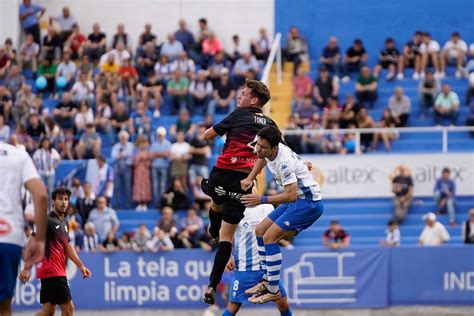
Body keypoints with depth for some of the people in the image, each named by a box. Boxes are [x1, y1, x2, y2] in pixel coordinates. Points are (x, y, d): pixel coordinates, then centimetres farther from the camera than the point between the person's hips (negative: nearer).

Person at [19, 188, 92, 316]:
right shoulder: (48, 220, -10)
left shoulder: (64, 222, 15)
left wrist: (81, 266, 14)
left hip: (59, 271, 9)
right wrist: (26, 268, -19)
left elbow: (67, 246, 22)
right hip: (51, 271, -9)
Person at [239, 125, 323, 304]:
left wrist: (262, 200, -33)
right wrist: (249, 179, 13)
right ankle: (267, 281, 18)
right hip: (296, 201, 10)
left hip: (308, 203, -10)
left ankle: (273, 291, -14)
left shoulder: (284, 162, -29)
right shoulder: (268, 151, -2)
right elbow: (262, 159, 25)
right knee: (260, 231, 12)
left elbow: (291, 195, -33)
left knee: (269, 237, -18)